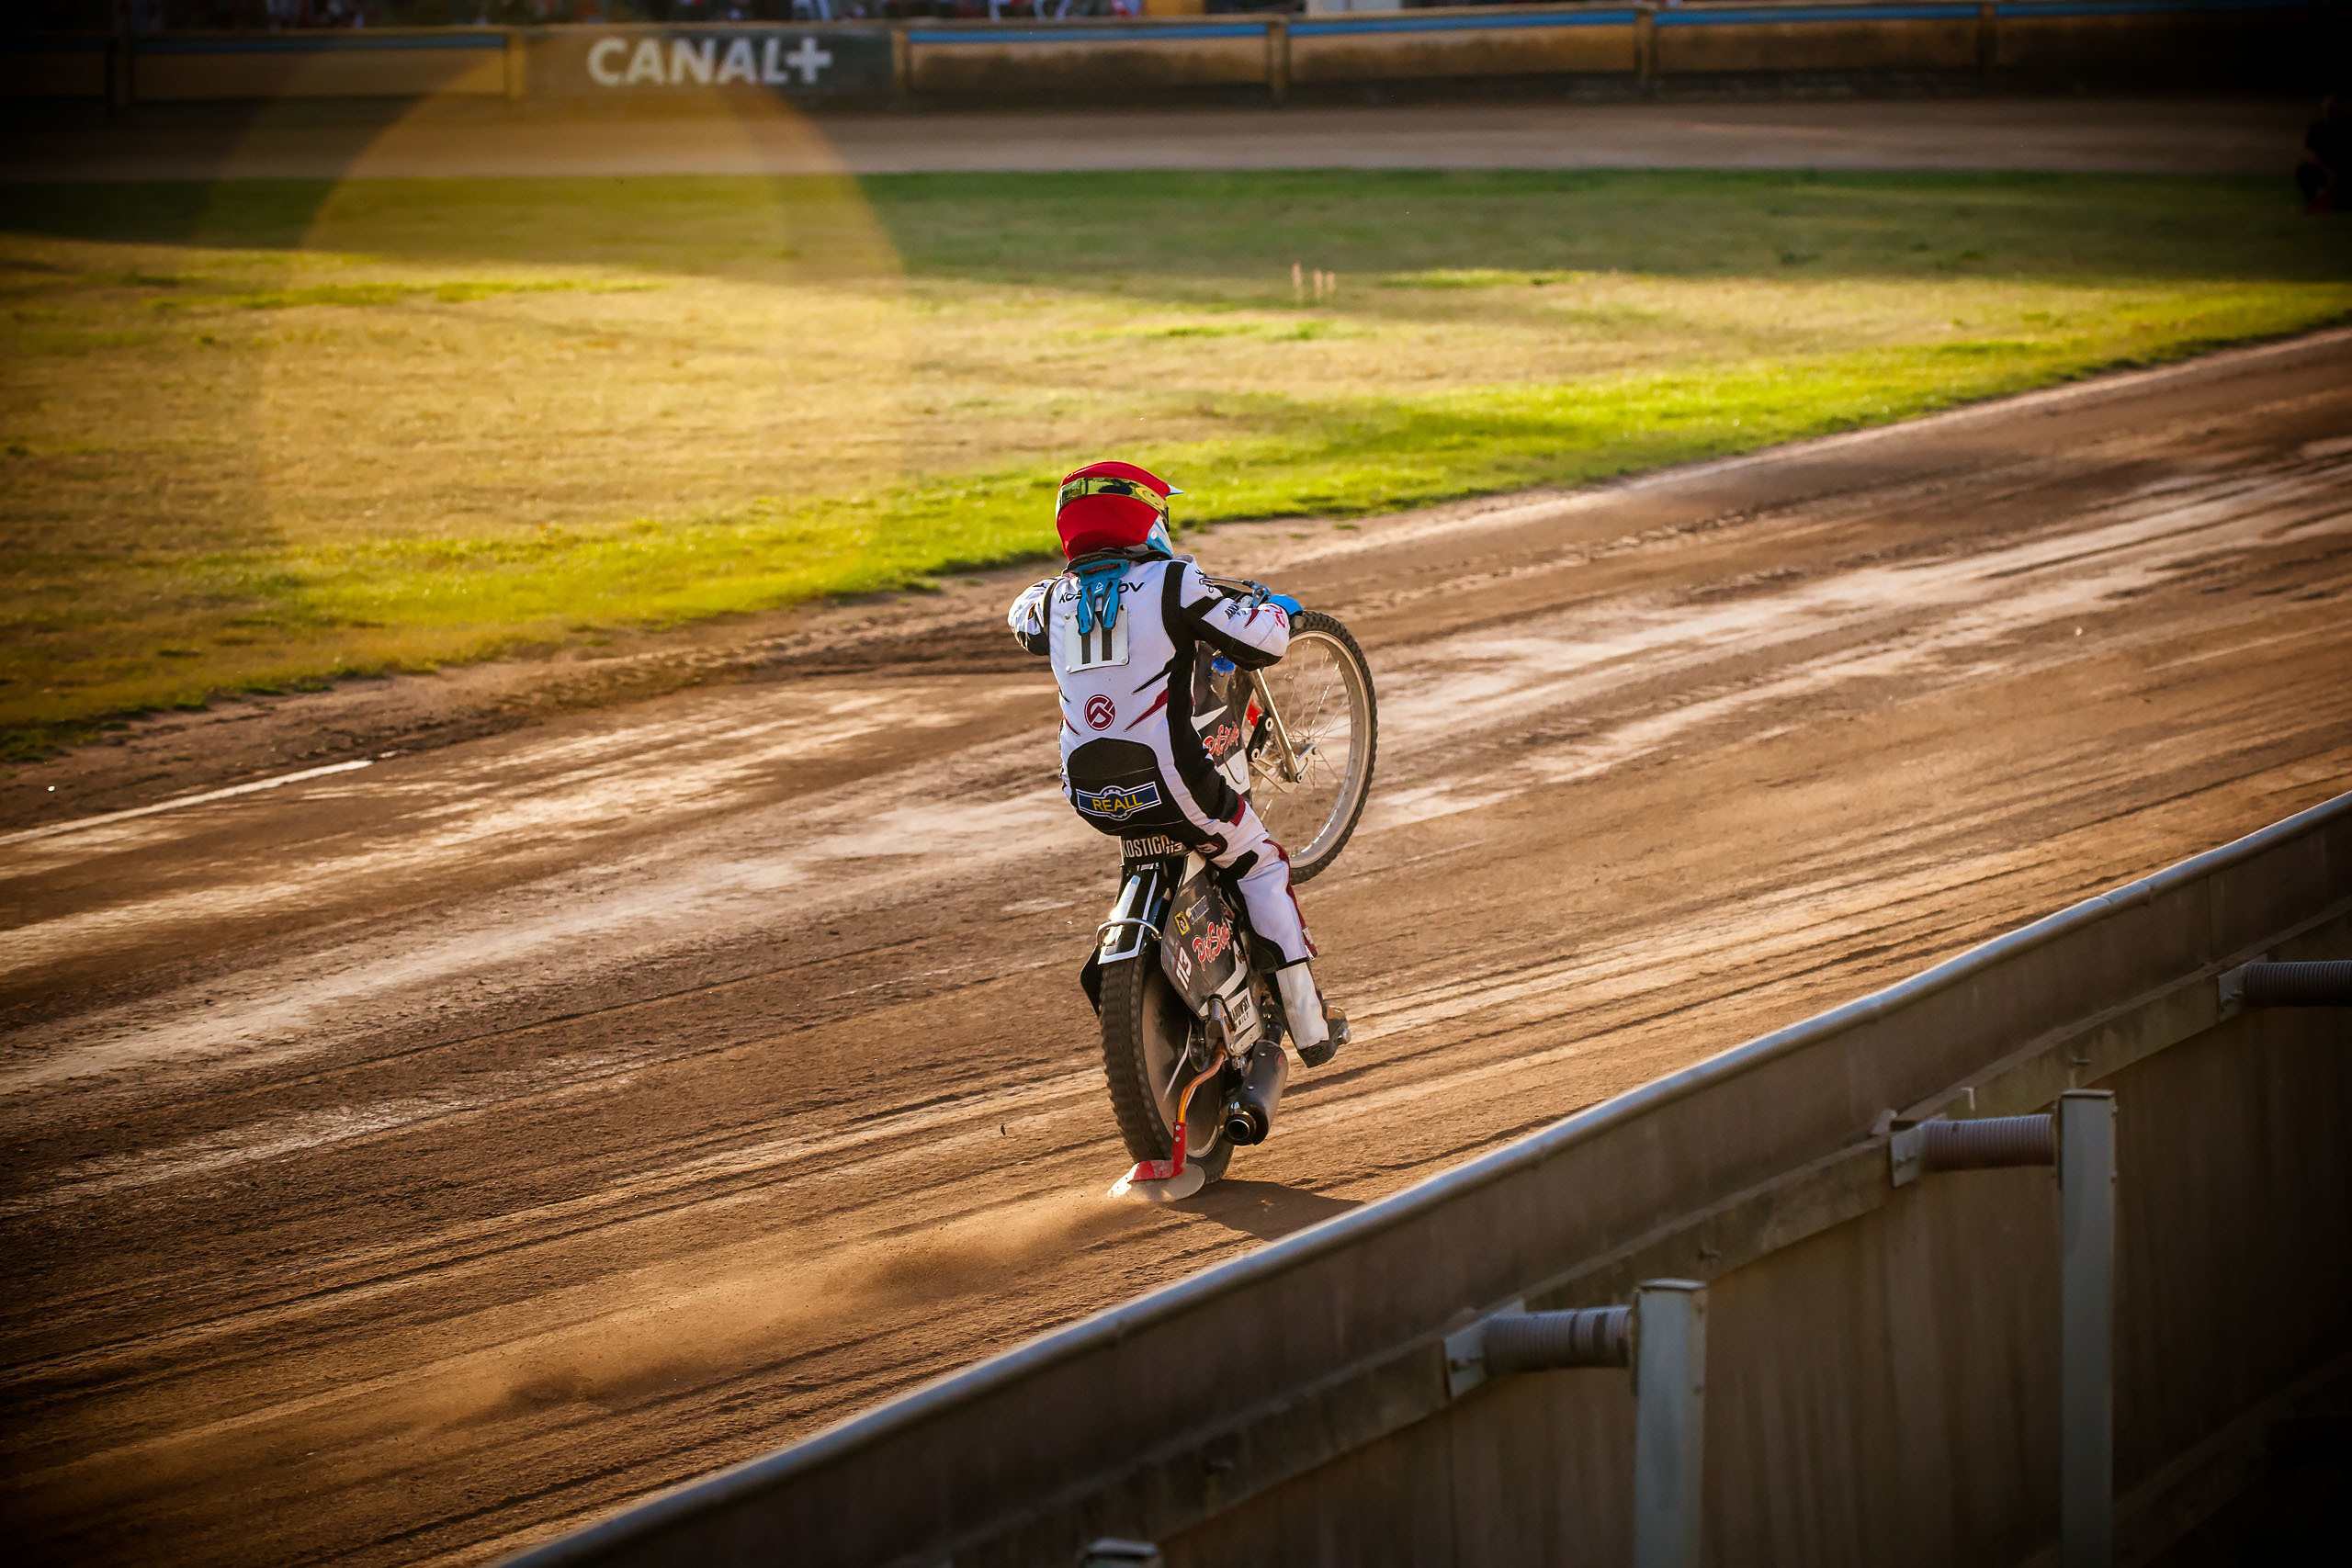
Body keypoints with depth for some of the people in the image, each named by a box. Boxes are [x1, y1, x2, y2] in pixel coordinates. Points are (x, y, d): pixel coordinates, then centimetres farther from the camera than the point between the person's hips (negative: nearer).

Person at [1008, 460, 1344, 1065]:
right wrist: (1274, 609, 16)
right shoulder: (1171, 584, -8)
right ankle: (1309, 1024, 12)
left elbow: (1022, 617, 34)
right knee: (1259, 864, 15)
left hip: (1090, 798, 5)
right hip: (1165, 782, -5)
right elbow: (1261, 643, -6)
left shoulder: (1055, 599, 8)